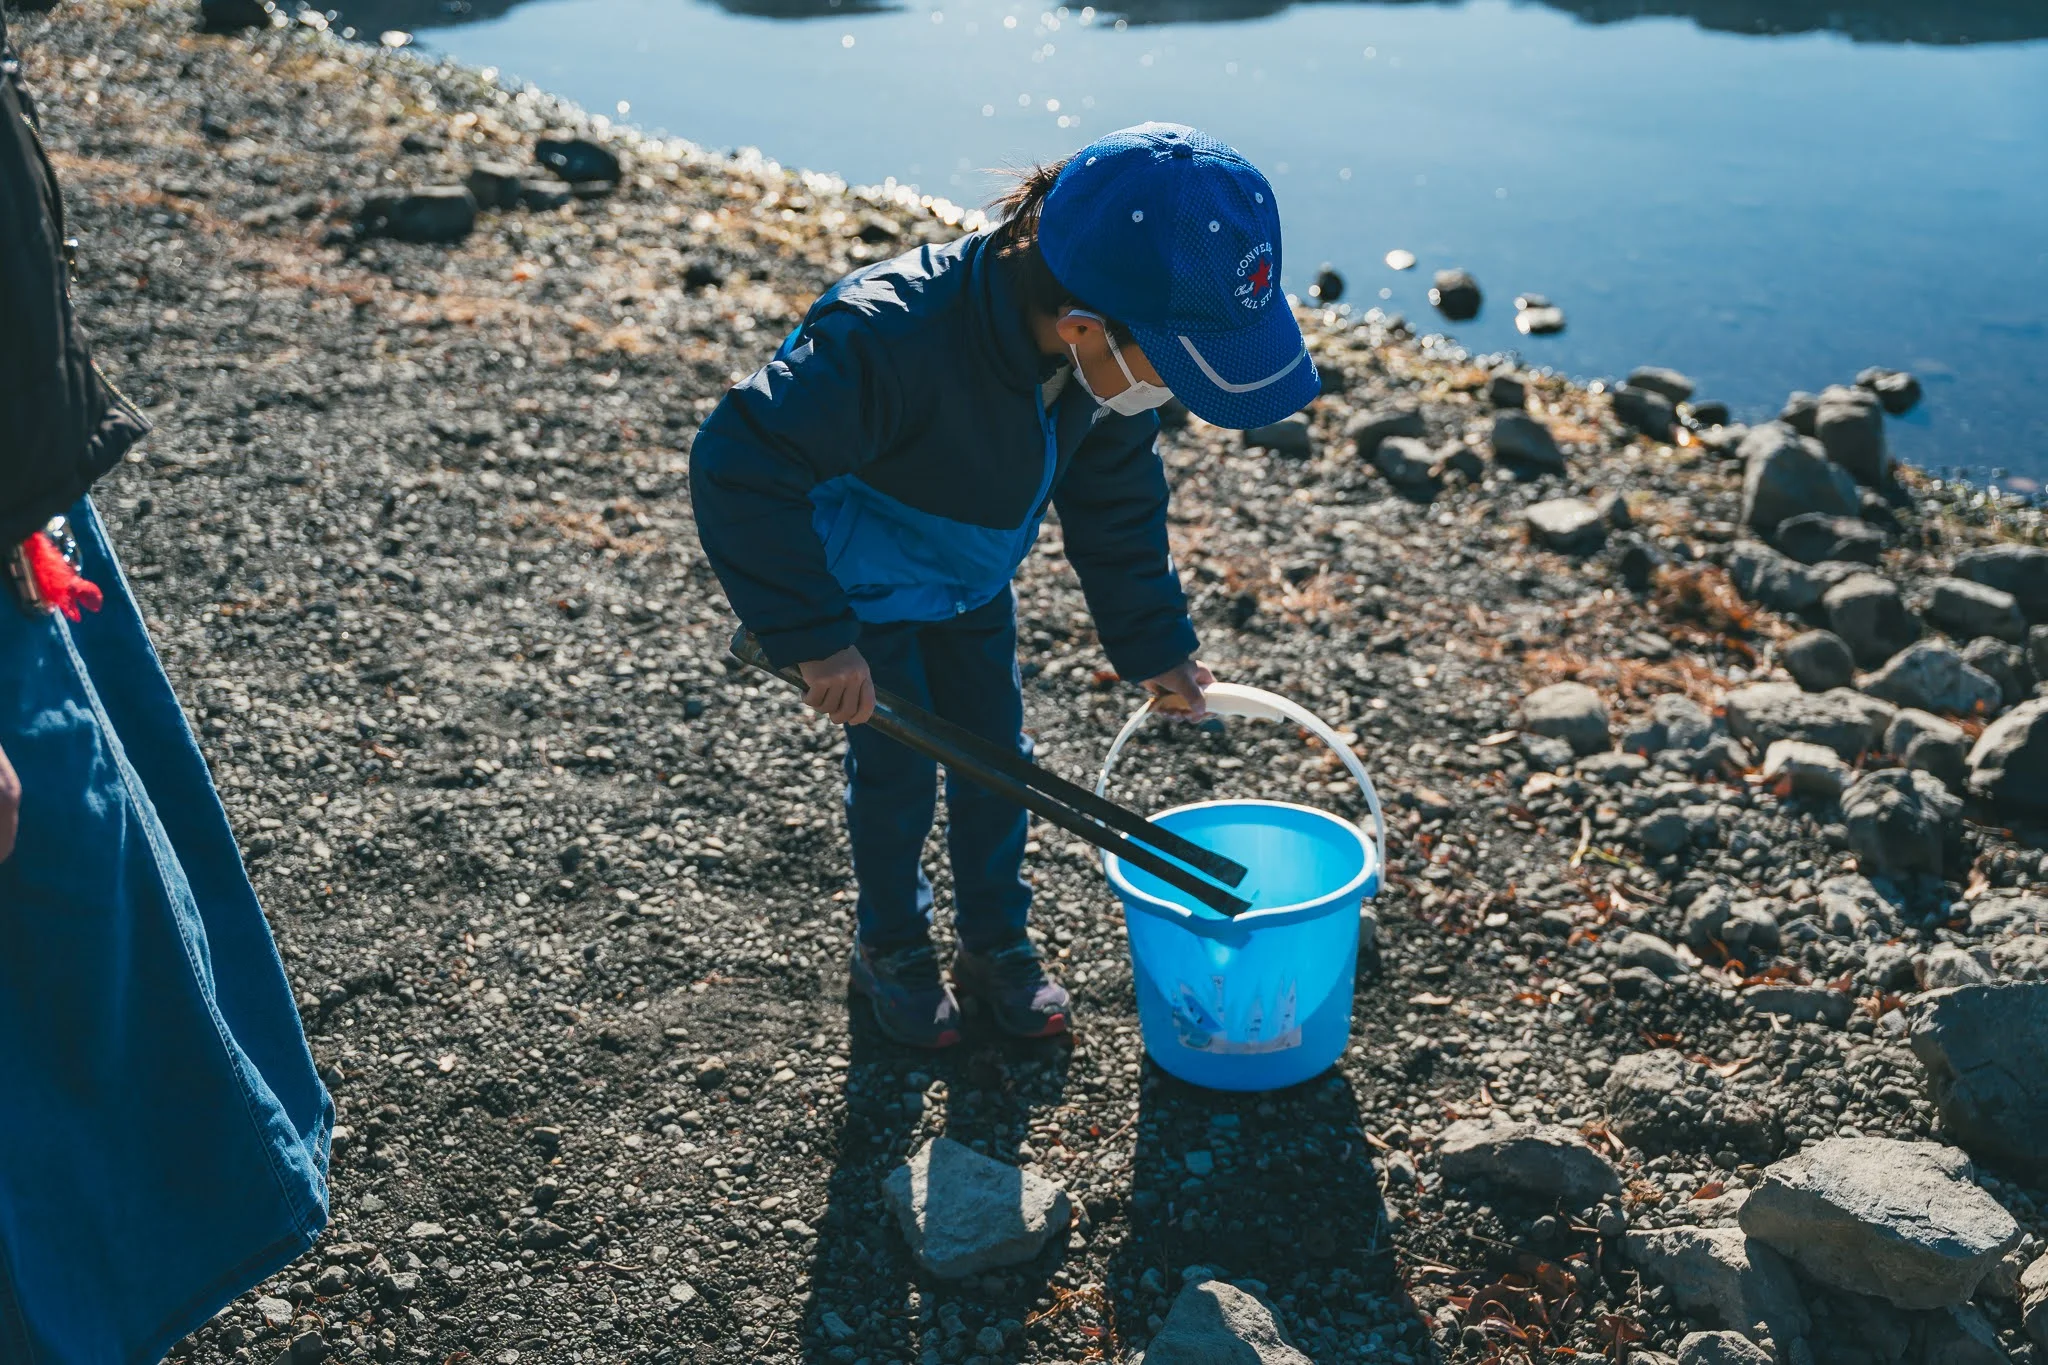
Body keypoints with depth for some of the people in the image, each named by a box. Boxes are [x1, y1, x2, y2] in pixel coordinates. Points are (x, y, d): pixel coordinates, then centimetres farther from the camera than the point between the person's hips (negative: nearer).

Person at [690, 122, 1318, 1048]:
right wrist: (816, 639, -39)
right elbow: (739, 465, -42)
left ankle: (997, 944, 33)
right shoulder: (895, 340, -44)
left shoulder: (1113, 349, -22)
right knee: (898, 770, 4)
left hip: (972, 574, 6)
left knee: (996, 754, 11)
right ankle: (891, 946, 31)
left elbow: (1115, 495, -3)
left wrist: (1153, 640, 1)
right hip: (862, 582, -5)